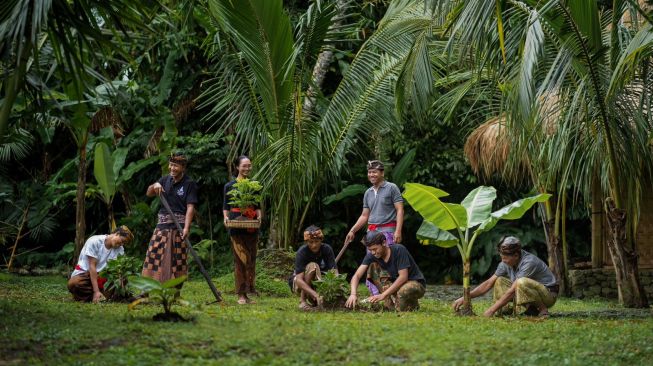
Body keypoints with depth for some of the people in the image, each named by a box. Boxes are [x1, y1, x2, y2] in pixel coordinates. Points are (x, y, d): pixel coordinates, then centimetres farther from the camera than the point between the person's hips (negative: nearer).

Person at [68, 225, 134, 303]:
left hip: (100, 276, 6)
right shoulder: (94, 241, -17)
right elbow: (92, 266, -20)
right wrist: (96, 291, -27)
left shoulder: (120, 249, 0)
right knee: (73, 284, -38)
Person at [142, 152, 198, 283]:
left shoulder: (189, 184, -4)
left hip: (178, 225, -5)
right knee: (152, 255, 0)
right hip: (162, 224, 5)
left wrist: (186, 227, -23)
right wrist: (155, 186, -7)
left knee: (178, 259, -1)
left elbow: (190, 207, -12)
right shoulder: (166, 179, 12)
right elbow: (148, 194, 16)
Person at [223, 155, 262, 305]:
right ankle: (241, 294, -4)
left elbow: (257, 206, 16)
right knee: (240, 259, -7)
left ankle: (250, 287, 11)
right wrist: (225, 217, -11)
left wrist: (259, 216, -3)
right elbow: (225, 207, 8)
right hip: (236, 227, -3)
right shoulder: (230, 186, 5)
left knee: (251, 259, 5)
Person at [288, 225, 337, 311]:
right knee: (312, 266, -33)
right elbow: (299, 280, -36)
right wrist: (316, 295, -50)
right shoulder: (302, 252, -26)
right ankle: (302, 301, -24)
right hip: (297, 284, -4)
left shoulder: (327, 249, -16)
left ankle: (313, 299, 3)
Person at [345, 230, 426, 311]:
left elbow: (403, 277, -28)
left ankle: (413, 304, -4)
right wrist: (353, 294, -35)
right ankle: (389, 301, -11)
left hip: (416, 283, -5)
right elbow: (357, 276, -15)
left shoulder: (399, 250, -24)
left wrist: (383, 295, -32)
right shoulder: (371, 256, -10)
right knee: (372, 265, -15)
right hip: (396, 284, 5)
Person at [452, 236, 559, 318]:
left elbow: (512, 291, -30)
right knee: (500, 281, -2)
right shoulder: (506, 263, -5)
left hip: (549, 294, -8)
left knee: (522, 282, -35)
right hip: (529, 293, 8)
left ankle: (542, 309, -17)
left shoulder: (529, 262, -29)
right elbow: (488, 284, 0)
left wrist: (491, 310, -29)